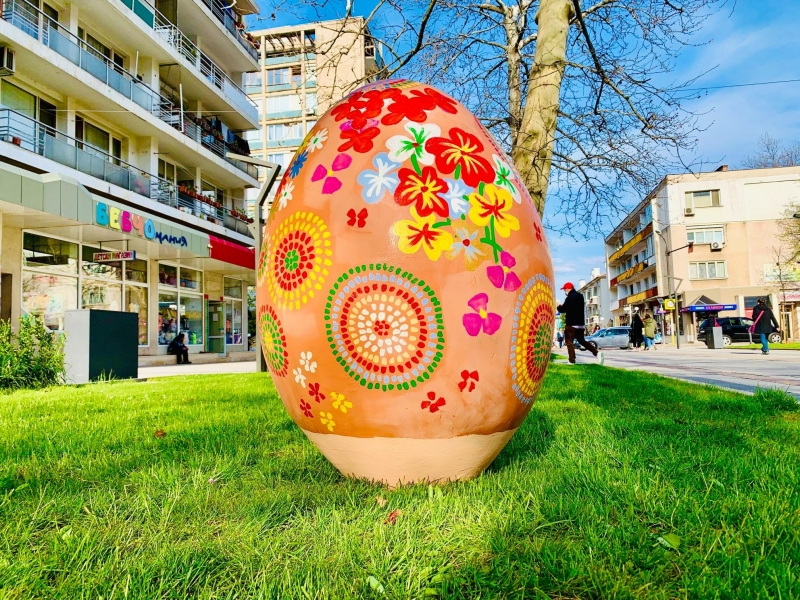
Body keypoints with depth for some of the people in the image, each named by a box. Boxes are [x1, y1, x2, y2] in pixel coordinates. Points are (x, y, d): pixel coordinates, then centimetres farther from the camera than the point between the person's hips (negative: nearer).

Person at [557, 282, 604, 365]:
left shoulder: (570, 297, -15)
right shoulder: (580, 296, 14)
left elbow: (563, 309, -13)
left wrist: (559, 306, 10)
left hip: (571, 324, -8)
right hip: (580, 323, 8)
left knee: (569, 342, -3)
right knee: (582, 340, 18)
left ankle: (571, 361, -8)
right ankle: (597, 352, 4)